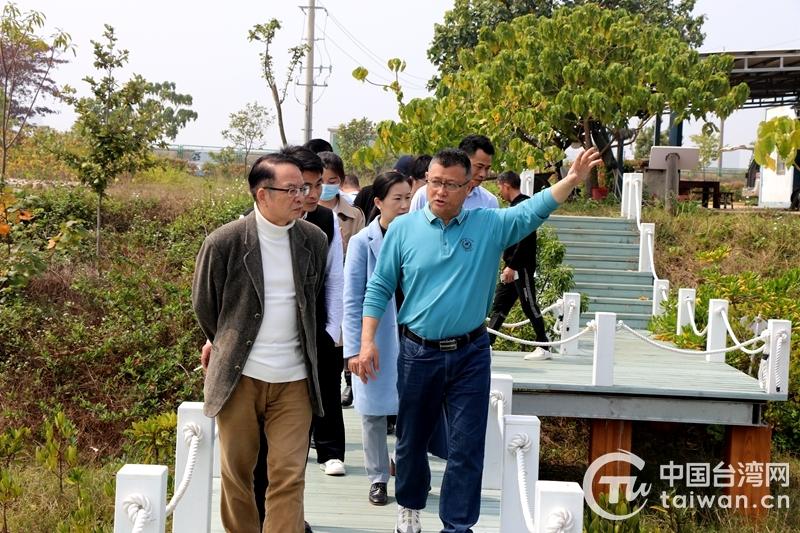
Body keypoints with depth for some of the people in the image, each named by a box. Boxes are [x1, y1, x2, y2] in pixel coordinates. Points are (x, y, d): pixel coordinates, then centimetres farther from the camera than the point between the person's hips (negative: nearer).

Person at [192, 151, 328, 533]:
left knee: (289, 478, 1)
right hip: (238, 376, -1)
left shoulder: (314, 240, 1)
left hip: (294, 378, 2)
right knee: (236, 474, 12)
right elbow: (204, 304, 6)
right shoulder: (224, 242, -9)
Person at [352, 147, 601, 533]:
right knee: (412, 439, 17)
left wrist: (572, 179, -28)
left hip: (471, 355, 0)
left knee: (466, 447, 4)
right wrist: (368, 342, -7)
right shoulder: (403, 229, -3)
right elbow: (379, 288, 0)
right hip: (418, 353, 1)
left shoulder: (490, 225, -2)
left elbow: (533, 211, -11)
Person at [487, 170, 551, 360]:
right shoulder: (515, 206, 15)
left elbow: (525, 240, -23)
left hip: (522, 267, -10)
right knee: (499, 305, 10)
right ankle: (487, 343, 13)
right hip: (511, 268, 10)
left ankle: (544, 347, 4)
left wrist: (512, 266, -23)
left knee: (529, 306, -4)